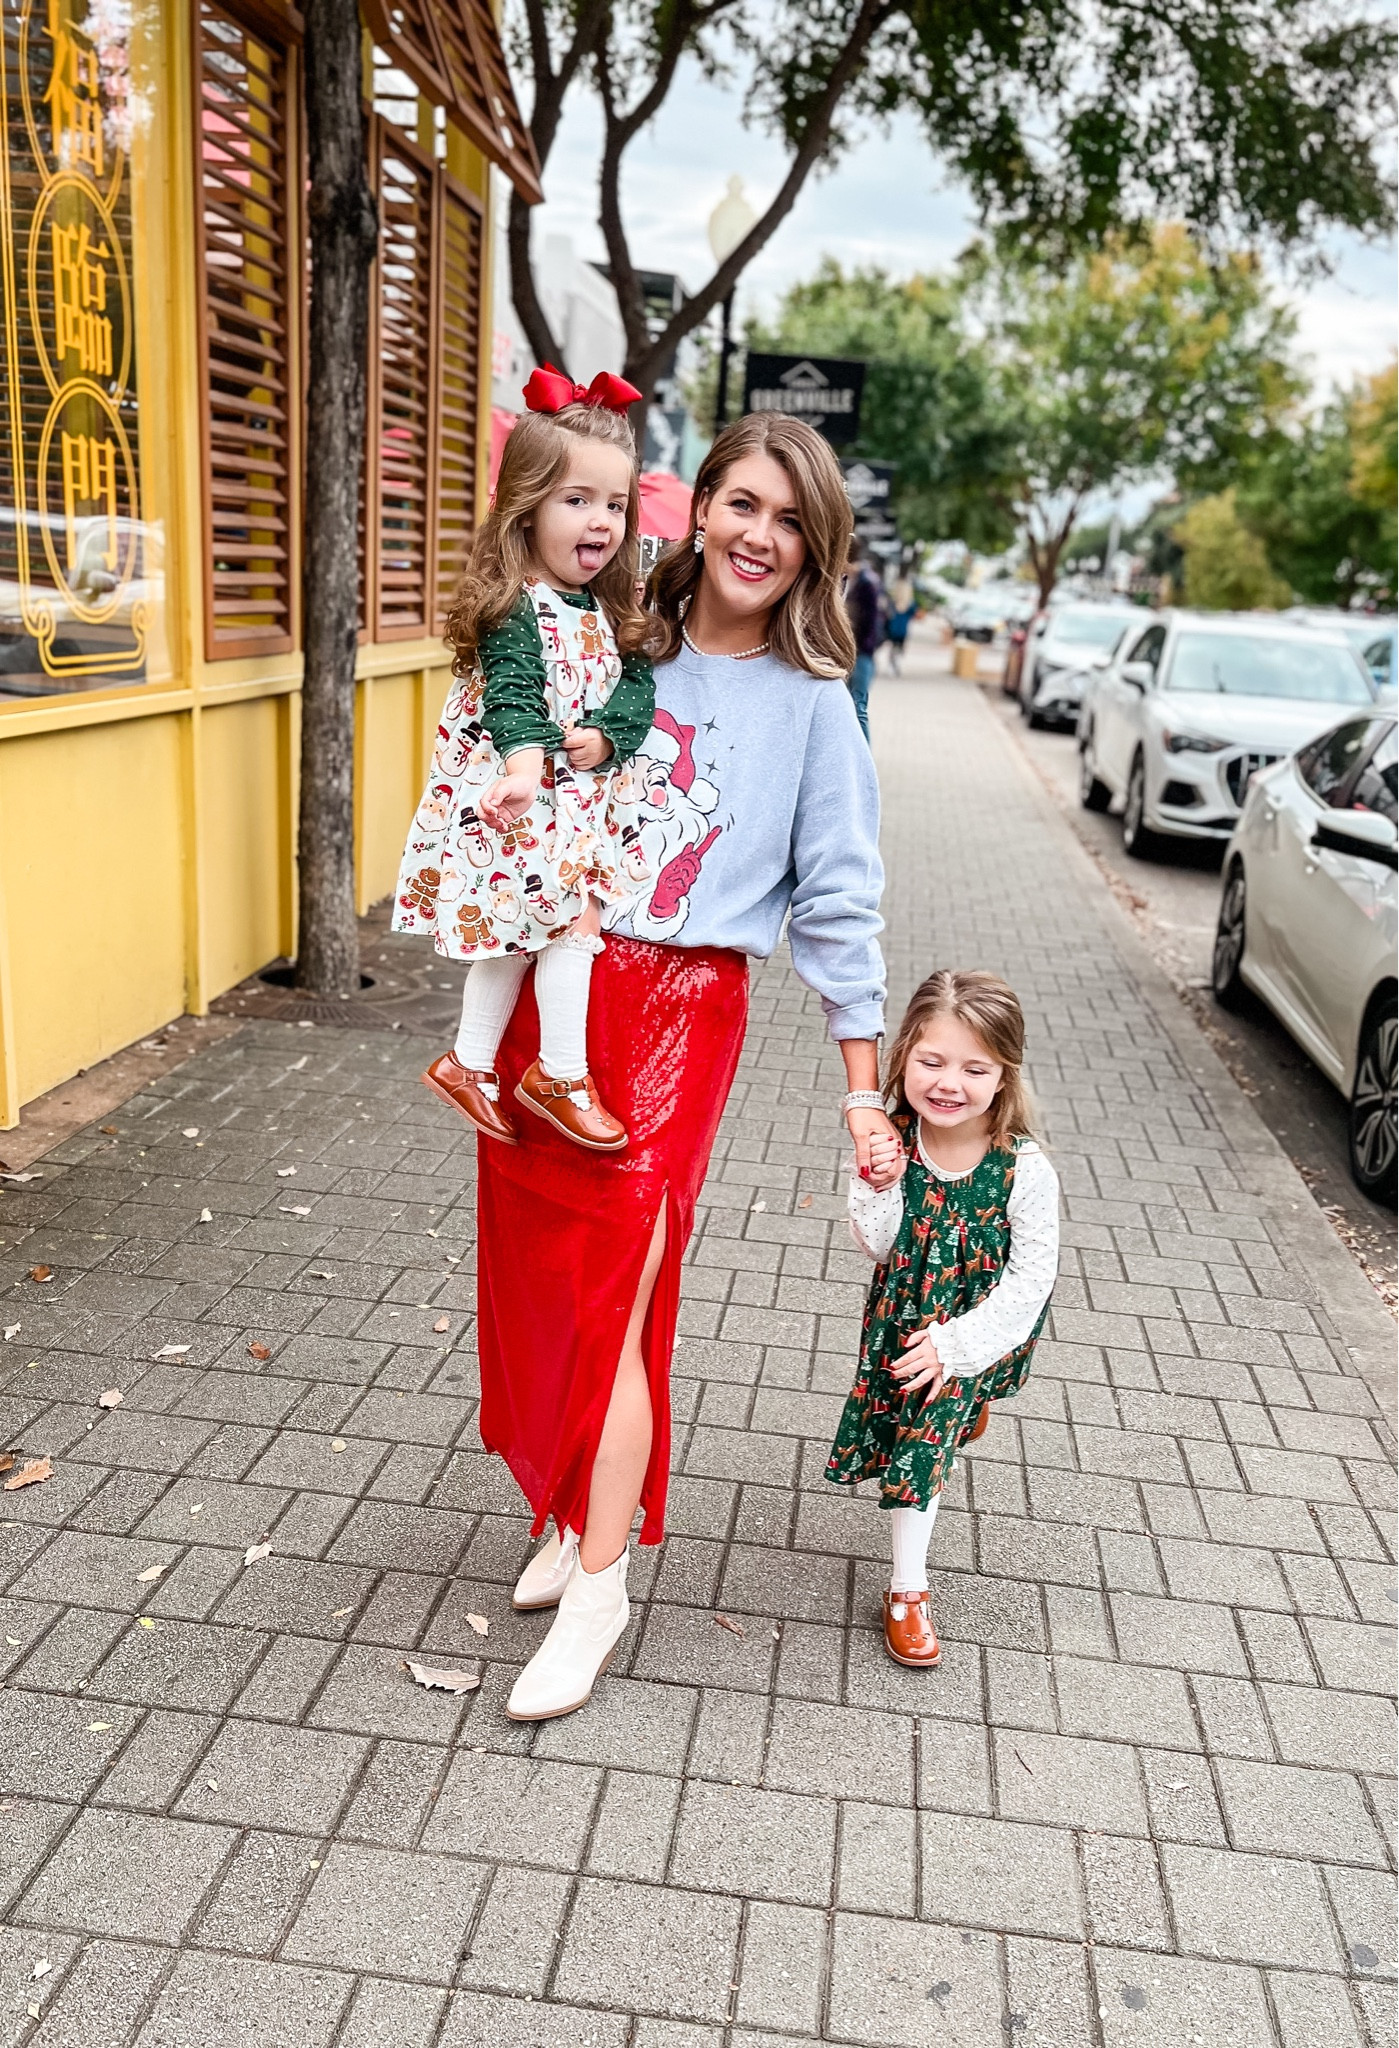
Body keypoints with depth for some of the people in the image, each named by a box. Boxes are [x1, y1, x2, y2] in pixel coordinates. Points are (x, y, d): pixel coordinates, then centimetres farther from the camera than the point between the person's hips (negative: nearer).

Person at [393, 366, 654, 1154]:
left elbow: (638, 682, 5)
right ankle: (562, 1073, 0)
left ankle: (470, 1061, 23)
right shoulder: (515, 608, -12)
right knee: (574, 916, -12)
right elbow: (512, 695, -24)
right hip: (520, 794, -7)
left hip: (583, 793, 8)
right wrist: (525, 763, -42)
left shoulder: (609, 609, 11)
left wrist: (607, 735, -14)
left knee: (516, 932, 12)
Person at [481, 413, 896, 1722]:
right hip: (550, 989, 4)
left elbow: (836, 900, -1)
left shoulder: (811, 703, -2)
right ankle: (573, 1512, 32)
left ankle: (597, 1587, 9)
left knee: (614, 1290, -6)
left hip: (682, 1008, -4)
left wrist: (866, 1085, -2)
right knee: (540, 1272, 10)